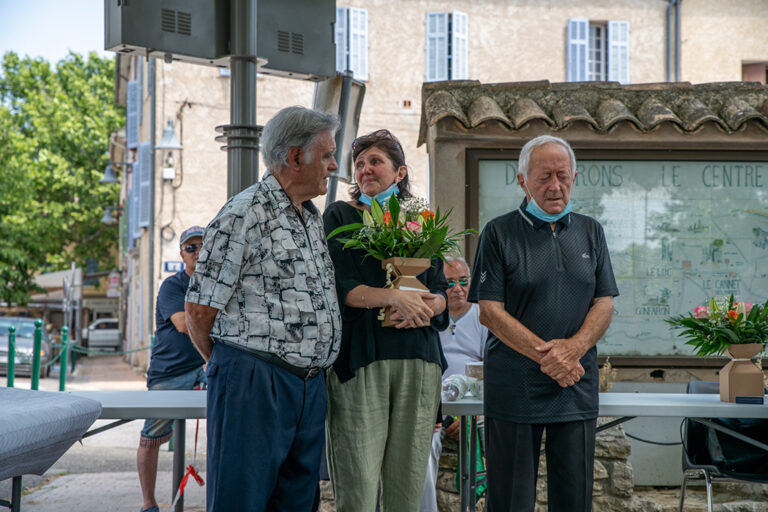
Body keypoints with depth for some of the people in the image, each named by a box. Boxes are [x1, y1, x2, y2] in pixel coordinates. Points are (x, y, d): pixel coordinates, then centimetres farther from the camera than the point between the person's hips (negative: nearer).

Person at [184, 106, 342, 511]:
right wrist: (229, 365, 5)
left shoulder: (313, 218, 17)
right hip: (254, 385, -8)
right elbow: (199, 310, -8)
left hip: (310, 386, 8)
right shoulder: (246, 214, -10)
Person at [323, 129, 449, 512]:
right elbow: (340, 286, -4)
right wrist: (394, 297, -18)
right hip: (359, 357, -3)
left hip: (418, 359, 3)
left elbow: (440, 290, 14)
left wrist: (429, 305, -9)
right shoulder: (341, 216, 8)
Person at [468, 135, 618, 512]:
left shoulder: (590, 232, 12)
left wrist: (572, 349, -13)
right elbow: (490, 311, -7)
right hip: (514, 390, -3)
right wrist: (546, 355, -17)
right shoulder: (499, 233, -1)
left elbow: (604, 304, 7)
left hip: (577, 391, 4)